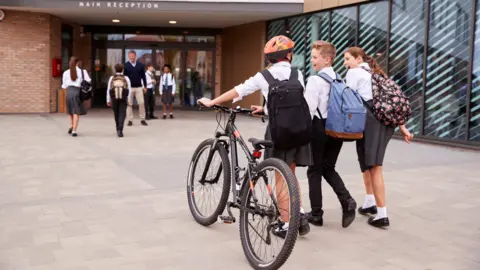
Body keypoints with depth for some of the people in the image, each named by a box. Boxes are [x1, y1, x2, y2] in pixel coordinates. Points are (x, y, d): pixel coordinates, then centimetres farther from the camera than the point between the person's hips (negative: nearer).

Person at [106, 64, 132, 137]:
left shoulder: (112, 78, 4)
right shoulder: (126, 78, 2)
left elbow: (108, 90, 3)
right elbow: (129, 90, -2)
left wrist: (108, 100, 9)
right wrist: (128, 100, 4)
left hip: (114, 99, 2)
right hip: (123, 99, -2)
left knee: (116, 114, 15)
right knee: (122, 114, -3)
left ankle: (118, 130, 27)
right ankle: (120, 130, -19)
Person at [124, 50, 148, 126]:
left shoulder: (140, 65, 5)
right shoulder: (125, 65, -1)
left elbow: (143, 76, 9)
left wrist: (145, 86, 7)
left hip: (139, 87, 1)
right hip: (129, 87, -1)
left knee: (141, 103, -2)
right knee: (129, 104, 3)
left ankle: (142, 119, 8)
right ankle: (130, 120, 9)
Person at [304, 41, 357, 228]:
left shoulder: (315, 80, -12)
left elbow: (309, 108, -18)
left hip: (320, 128, -7)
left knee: (314, 170, 6)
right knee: (328, 168, 18)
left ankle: (316, 214, 11)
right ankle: (346, 200, -2)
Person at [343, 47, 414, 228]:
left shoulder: (354, 72, 7)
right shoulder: (376, 74, 28)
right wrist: (402, 127, 20)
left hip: (370, 121, -8)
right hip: (386, 121, 8)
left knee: (374, 167, -7)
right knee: (367, 163, 18)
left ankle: (382, 214, -7)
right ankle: (370, 203, 24)